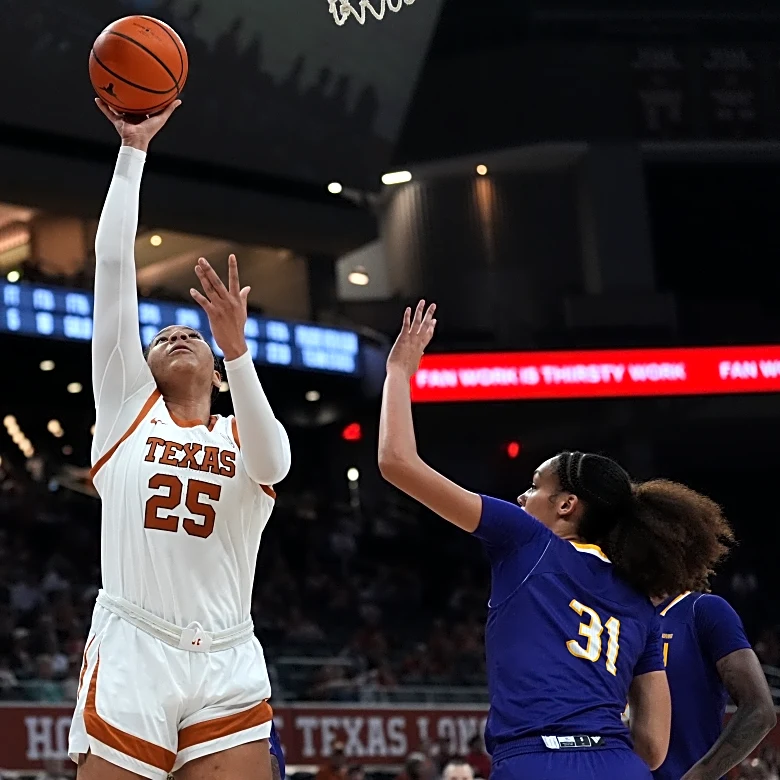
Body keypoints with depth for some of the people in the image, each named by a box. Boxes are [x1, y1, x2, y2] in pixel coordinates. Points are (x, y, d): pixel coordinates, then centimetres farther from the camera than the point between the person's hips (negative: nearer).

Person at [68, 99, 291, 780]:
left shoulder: (251, 439, 16)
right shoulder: (127, 407, 14)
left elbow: (267, 461, -11)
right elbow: (114, 264, 8)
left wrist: (238, 349, -25)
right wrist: (133, 151, 5)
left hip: (229, 667, 1)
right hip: (131, 653, -1)